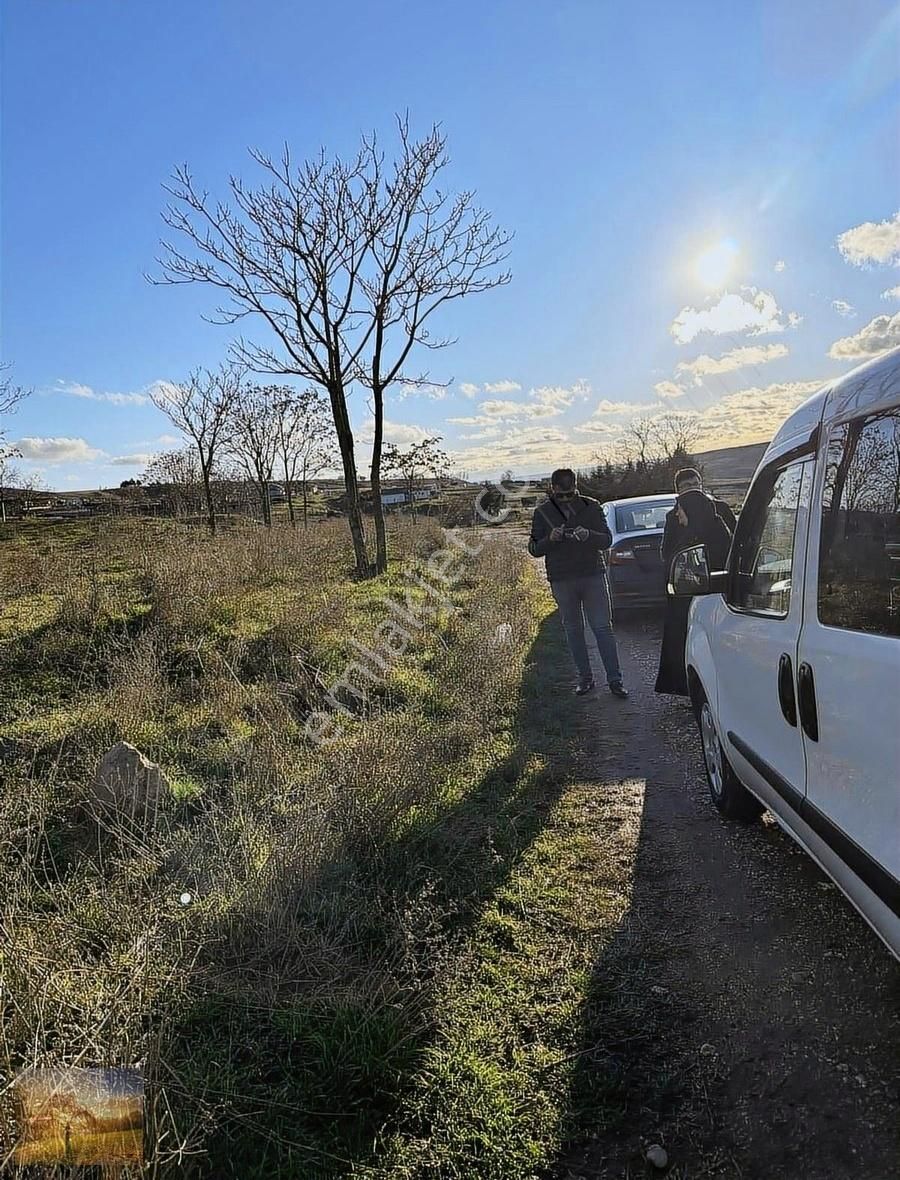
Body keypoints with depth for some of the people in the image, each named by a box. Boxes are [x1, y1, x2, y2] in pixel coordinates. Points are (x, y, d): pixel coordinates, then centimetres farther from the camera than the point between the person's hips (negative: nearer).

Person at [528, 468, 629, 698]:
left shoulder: (592, 507, 3)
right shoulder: (543, 512, 3)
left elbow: (607, 539, -1)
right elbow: (534, 549, 2)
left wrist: (588, 535, -22)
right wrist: (550, 539, -19)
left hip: (593, 575, -1)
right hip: (562, 581, 1)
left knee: (603, 627, -3)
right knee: (573, 630, 8)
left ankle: (614, 679, 2)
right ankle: (585, 678, 18)